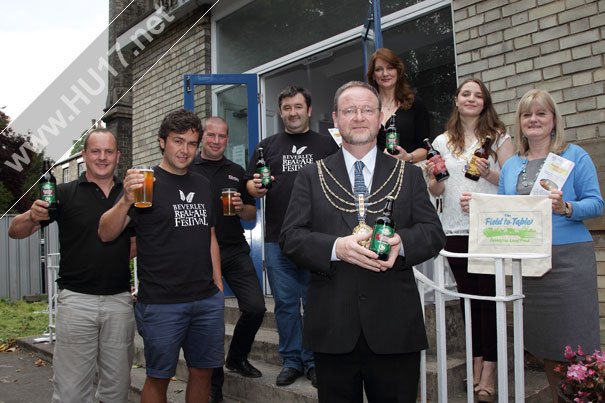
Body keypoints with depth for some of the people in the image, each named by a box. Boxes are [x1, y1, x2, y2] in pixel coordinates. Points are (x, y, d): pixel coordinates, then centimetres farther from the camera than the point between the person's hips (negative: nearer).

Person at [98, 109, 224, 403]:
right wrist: (126, 201, -30)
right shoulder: (146, 183, -4)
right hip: (161, 304, -5)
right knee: (159, 378, 7)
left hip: (208, 301, 5)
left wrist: (218, 286, 12)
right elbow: (106, 234, -12)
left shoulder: (202, 185, 11)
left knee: (203, 372, 14)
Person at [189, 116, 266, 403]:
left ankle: (237, 358, 23)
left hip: (235, 251, 3)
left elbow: (252, 214, 15)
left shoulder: (237, 172, 12)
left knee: (255, 307, -5)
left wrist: (242, 208, -6)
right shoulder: (187, 170, 2)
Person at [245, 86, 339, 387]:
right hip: (277, 238, 2)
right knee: (285, 302, 8)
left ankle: (314, 360, 19)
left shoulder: (326, 144, 9)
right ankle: (291, 360, 21)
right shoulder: (267, 146, 14)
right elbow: (249, 184, 14)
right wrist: (255, 187, -9)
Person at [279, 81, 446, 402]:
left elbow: (434, 233, 4)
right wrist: (336, 247, -18)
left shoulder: (409, 175, 10)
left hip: (396, 326, 1)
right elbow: (290, 237, 0)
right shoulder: (311, 176, 7)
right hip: (332, 328, 0)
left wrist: (401, 243, -18)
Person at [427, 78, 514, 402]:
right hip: (455, 229, 3)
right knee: (467, 294, 9)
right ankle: (477, 360, 23)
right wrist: (433, 177, -9)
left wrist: (489, 174, -16)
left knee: (489, 295, -3)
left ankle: (489, 368, 7)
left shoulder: (498, 136, 5)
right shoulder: (442, 141, 11)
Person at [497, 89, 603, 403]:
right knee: (544, 341, 12)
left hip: (569, 257, -4)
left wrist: (566, 208, -22)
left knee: (576, 341, -3)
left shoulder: (574, 156, 2)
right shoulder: (510, 166, 14)